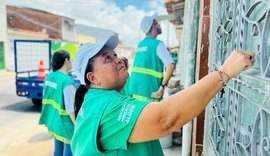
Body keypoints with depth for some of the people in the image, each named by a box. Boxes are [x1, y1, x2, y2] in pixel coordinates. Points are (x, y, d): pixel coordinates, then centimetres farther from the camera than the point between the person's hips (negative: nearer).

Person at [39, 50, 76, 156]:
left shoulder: (49, 76, 0)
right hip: (66, 124, -8)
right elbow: (71, 109, -24)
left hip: (53, 121, 8)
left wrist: (48, 119, 22)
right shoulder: (67, 81, -24)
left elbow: (46, 99, 10)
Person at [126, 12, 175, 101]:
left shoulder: (140, 44, 13)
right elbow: (170, 66, -21)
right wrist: (162, 87, -16)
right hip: (149, 93, -7)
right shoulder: (158, 44, -9)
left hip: (134, 90, 7)